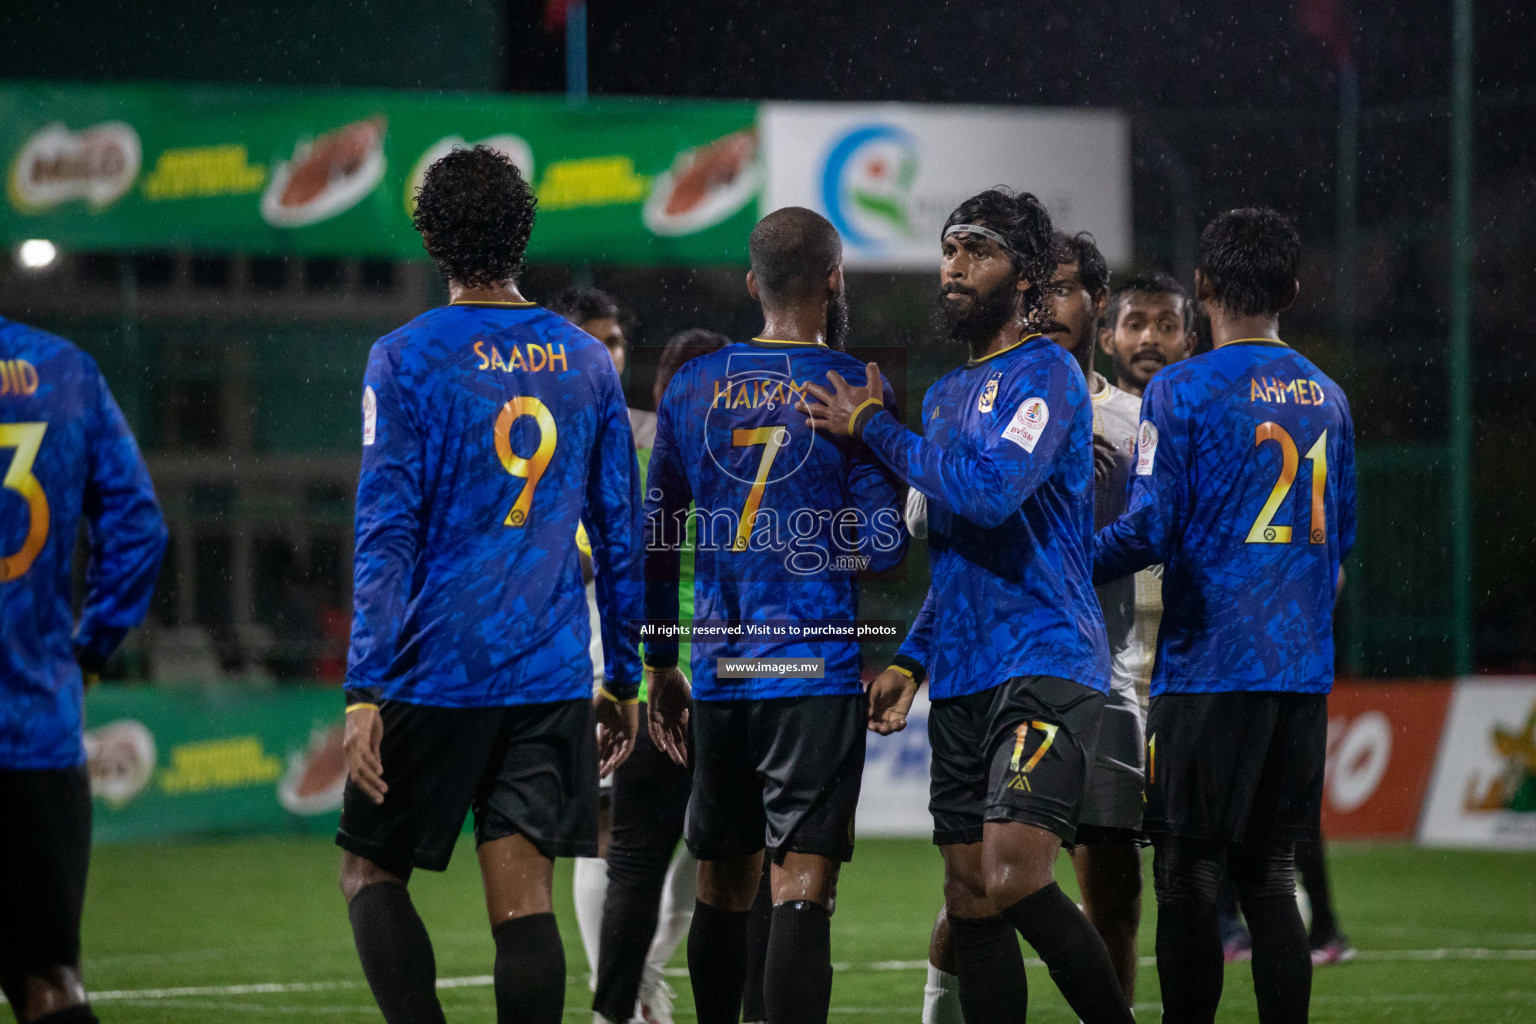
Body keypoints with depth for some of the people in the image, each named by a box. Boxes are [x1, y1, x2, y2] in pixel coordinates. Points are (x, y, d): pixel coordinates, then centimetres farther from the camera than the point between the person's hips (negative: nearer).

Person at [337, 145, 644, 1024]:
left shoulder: (405, 360, -5)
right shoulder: (586, 362, 9)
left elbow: (387, 533, -10)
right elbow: (622, 533, 12)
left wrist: (365, 693, -11)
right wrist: (623, 681, 19)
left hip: (436, 675, -3)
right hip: (553, 679, 3)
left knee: (372, 870, 10)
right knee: (523, 900, 2)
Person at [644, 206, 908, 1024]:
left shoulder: (691, 388, 8)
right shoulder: (856, 390, -5)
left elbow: (654, 538, 12)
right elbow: (881, 545, -10)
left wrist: (660, 666, 20)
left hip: (718, 676, 4)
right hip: (818, 675, -4)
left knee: (723, 889, 15)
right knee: (801, 889, -9)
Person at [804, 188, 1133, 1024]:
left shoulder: (1045, 375, -6)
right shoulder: (947, 395, 21)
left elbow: (989, 489, -22)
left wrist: (872, 429, -9)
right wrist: (911, 660, 18)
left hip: (1044, 668, -8)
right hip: (960, 684, 8)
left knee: (1012, 882, -21)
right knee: (969, 904, 5)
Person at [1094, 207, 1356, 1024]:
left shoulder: (1181, 391, -7)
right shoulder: (1327, 398, 11)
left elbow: (1150, 530, -12)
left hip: (1207, 669, -5)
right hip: (1303, 675, 5)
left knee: (1187, 879, -1)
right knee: (1268, 877, 10)